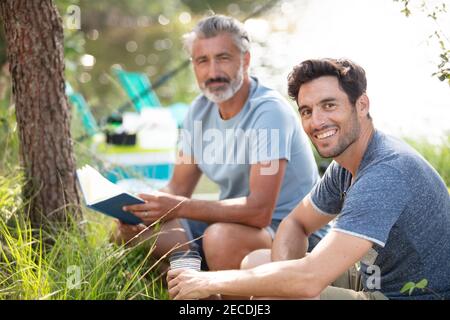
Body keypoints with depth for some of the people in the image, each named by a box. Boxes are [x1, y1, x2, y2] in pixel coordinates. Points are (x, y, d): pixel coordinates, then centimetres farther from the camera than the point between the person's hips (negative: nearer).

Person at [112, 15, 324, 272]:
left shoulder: (269, 111, -22)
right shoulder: (200, 110, 3)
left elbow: (259, 211, -30)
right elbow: (178, 188, 7)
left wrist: (179, 207, -33)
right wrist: (140, 213, -14)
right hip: (235, 220, 7)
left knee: (221, 236, -37)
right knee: (135, 236, -5)